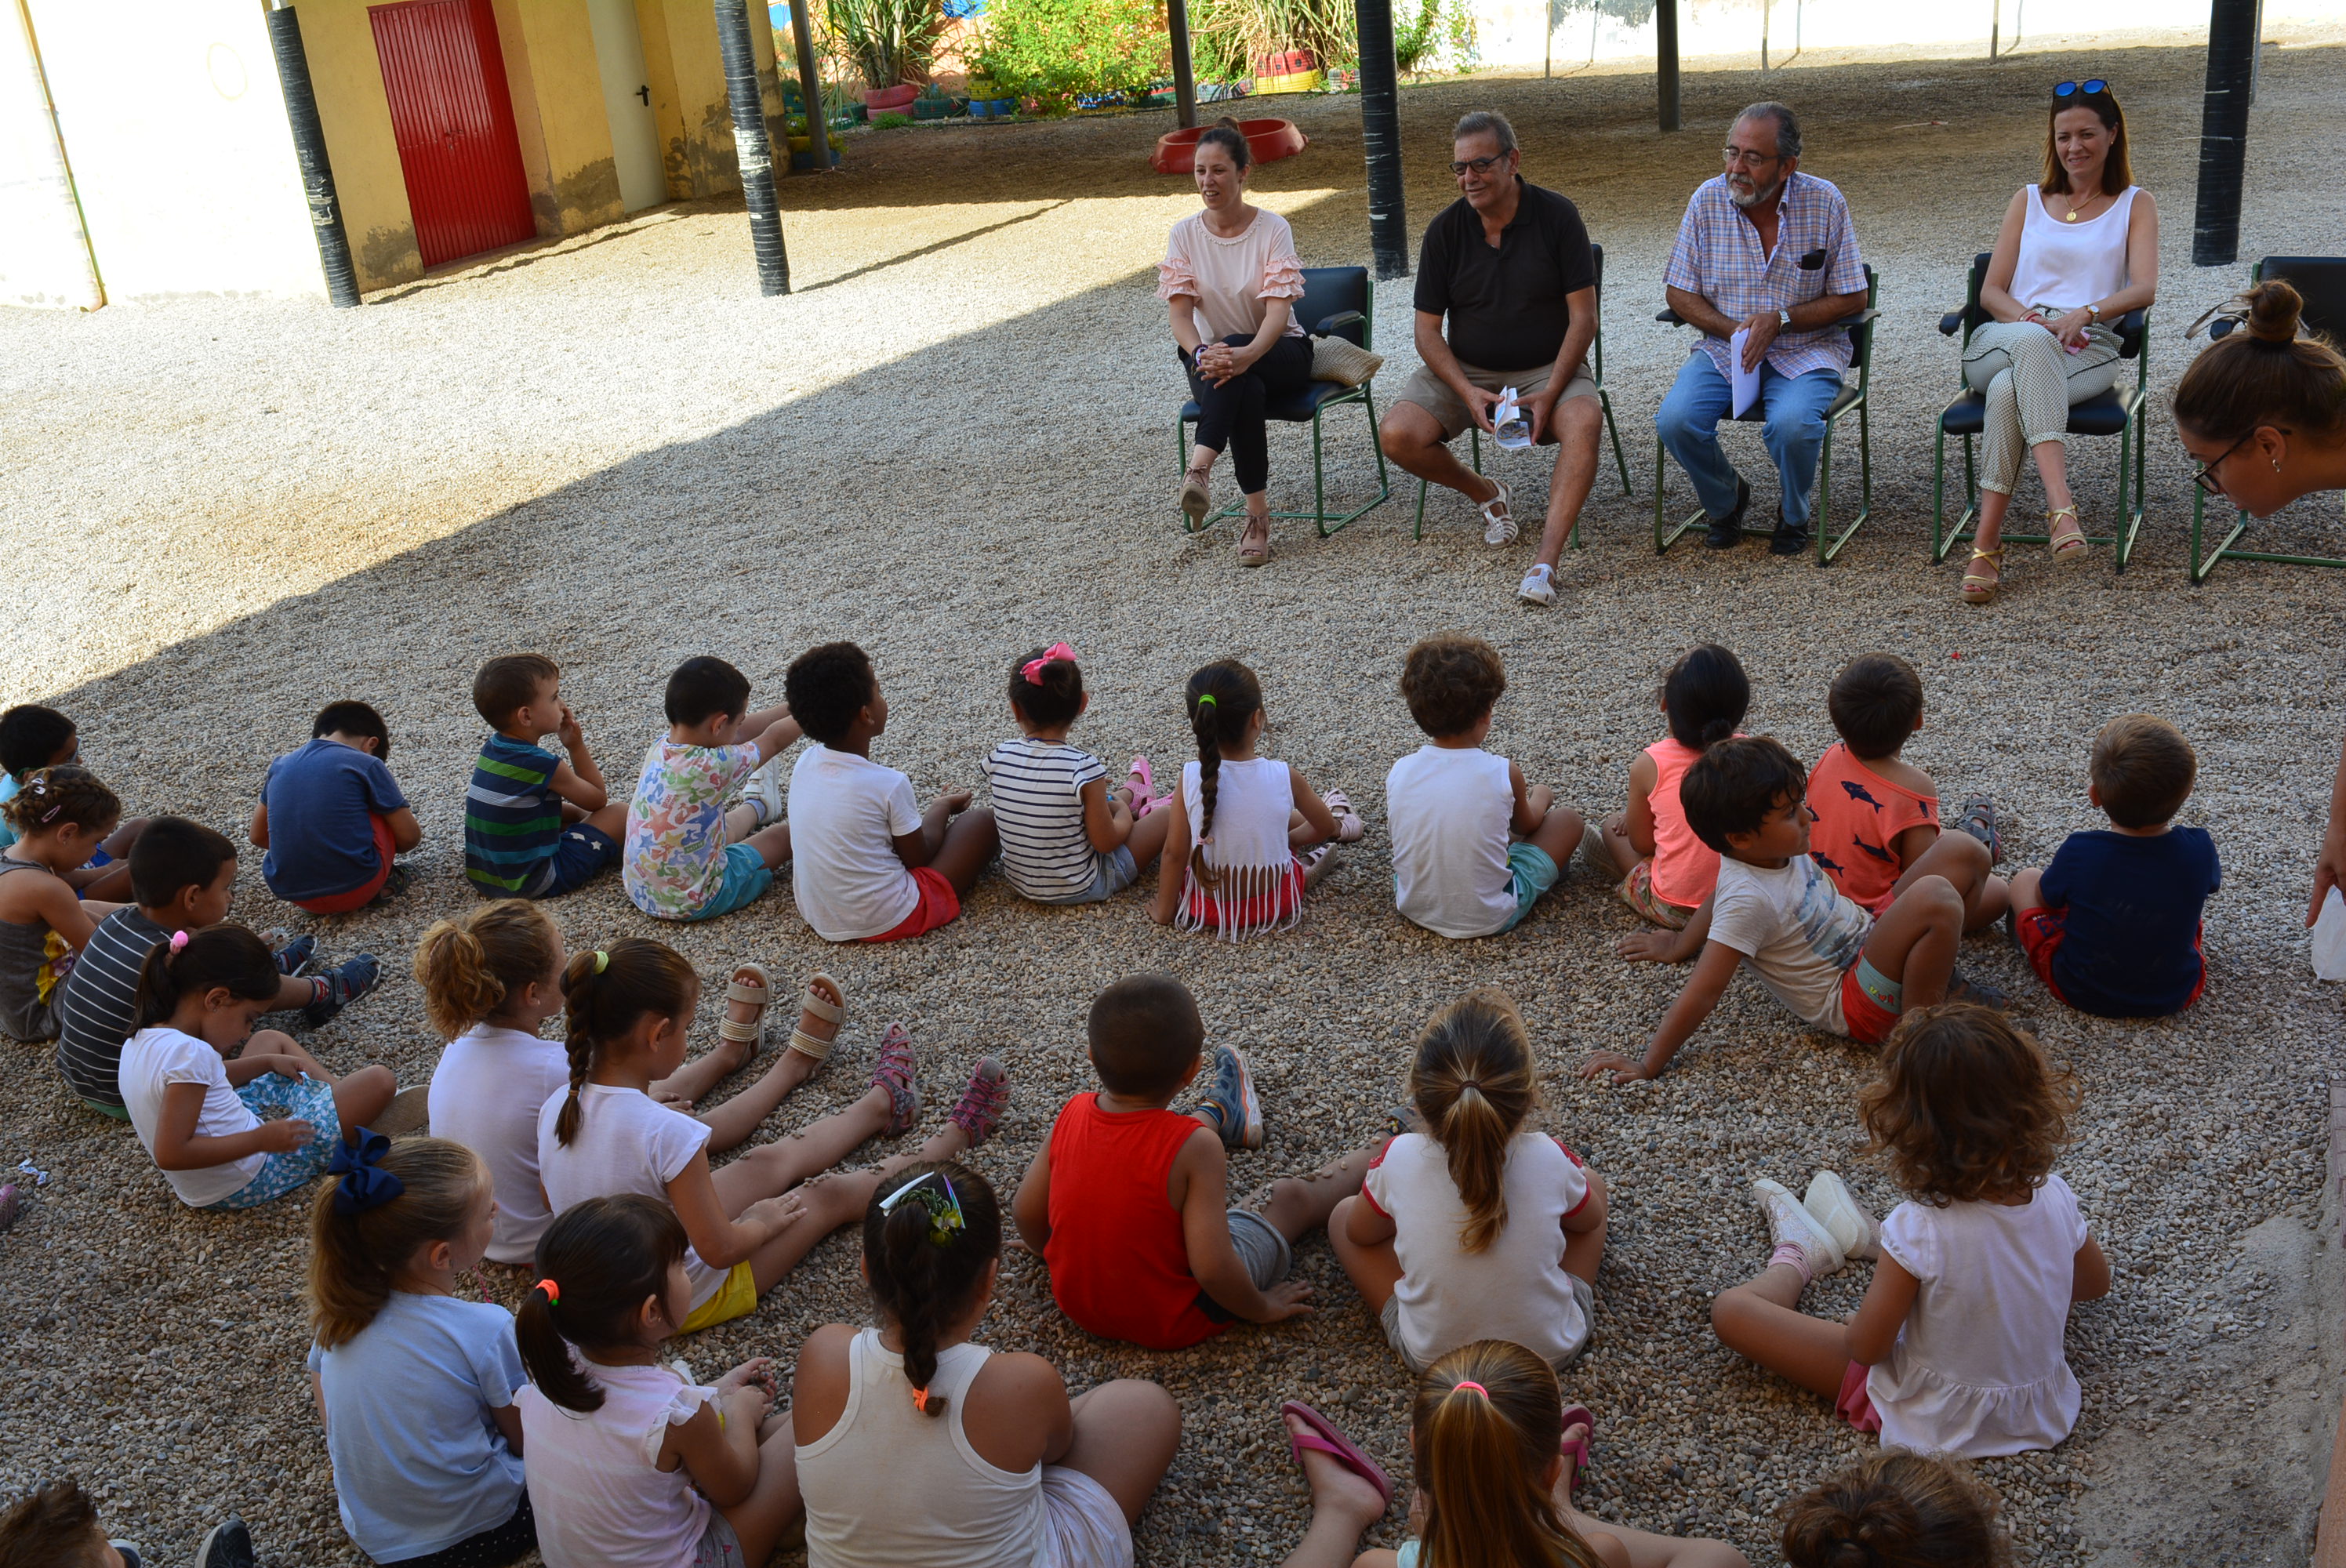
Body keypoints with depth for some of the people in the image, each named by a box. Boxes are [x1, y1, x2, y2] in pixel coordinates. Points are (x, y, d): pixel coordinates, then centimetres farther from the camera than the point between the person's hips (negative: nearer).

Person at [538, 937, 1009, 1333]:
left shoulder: (555, 1108, -14)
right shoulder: (667, 1133, -36)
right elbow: (719, 1250, -27)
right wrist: (764, 1221, -5)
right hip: (684, 1306, -6)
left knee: (773, 1161, 22)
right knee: (831, 1196, 13)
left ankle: (883, 1103, 48)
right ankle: (957, 1135, 36)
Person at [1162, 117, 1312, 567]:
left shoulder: (1273, 229, -8)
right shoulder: (1185, 234, 0)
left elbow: (1278, 311, -20)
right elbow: (1180, 314, -9)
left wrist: (1246, 353, -41)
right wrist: (1201, 354, -32)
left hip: (1280, 353, -1)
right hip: (1212, 355, 2)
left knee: (1234, 351, -37)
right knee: (1246, 391, -36)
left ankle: (1199, 469, -50)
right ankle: (1258, 516, -39)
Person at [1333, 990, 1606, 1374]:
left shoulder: (1400, 1160, -25)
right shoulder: (1548, 1159, -25)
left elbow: (1360, 1234, -2)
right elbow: (1590, 1220, 1)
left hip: (1431, 1357, 0)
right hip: (1553, 1352, 1)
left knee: (1343, 1214, 17)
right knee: (1592, 1182, 16)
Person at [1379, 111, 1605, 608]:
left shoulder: (1557, 216, -7)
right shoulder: (1445, 230, -2)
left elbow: (1583, 316, -8)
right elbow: (1428, 330, 0)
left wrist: (1550, 394, -21)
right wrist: (1468, 394, -17)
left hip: (1548, 368, -2)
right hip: (1463, 371, 2)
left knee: (1584, 420, -34)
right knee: (1398, 436, -22)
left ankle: (1545, 562, -40)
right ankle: (1486, 493, 7)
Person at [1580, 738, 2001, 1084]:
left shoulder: (1778, 849, -5)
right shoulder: (1748, 901, -28)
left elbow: (1722, 894, 16)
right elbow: (1702, 994, -27)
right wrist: (1648, 1066, -27)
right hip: (1854, 1007, -8)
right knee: (1934, 897, -32)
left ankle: (1938, 980, 9)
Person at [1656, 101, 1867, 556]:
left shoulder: (1825, 202, -6)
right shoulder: (1708, 200, -2)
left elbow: (1851, 298, -2)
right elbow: (1680, 293, 3)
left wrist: (1779, 320, -16)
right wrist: (1733, 329, -14)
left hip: (1806, 351, -2)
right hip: (1724, 347, 2)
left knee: (1793, 425, -32)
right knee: (1675, 420, -24)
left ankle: (1793, 515, 2)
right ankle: (1726, 499, 8)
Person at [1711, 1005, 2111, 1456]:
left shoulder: (1916, 1230, -33)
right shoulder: (2055, 1198, -18)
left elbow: (1866, 1347, -22)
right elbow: (2096, 1284, 4)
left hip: (1933, 1422, -5)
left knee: (1731, 1309, -2)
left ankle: (1797, 1256, 28)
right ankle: (1867, 1238, 44)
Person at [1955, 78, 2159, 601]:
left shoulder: (2135, 205, 18)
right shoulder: (2029, 201, 25)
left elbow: (2144, 289, 0)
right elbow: (1991, 292, 14)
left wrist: (2086, 313, -21)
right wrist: (2033, 321, -8)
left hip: (2088, 350, -1)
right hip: (2002, 340, 1)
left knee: (2009, 391, -37)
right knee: (2031, 342, -39)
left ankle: (1987, 546, -44)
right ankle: (2061, 505, -53)